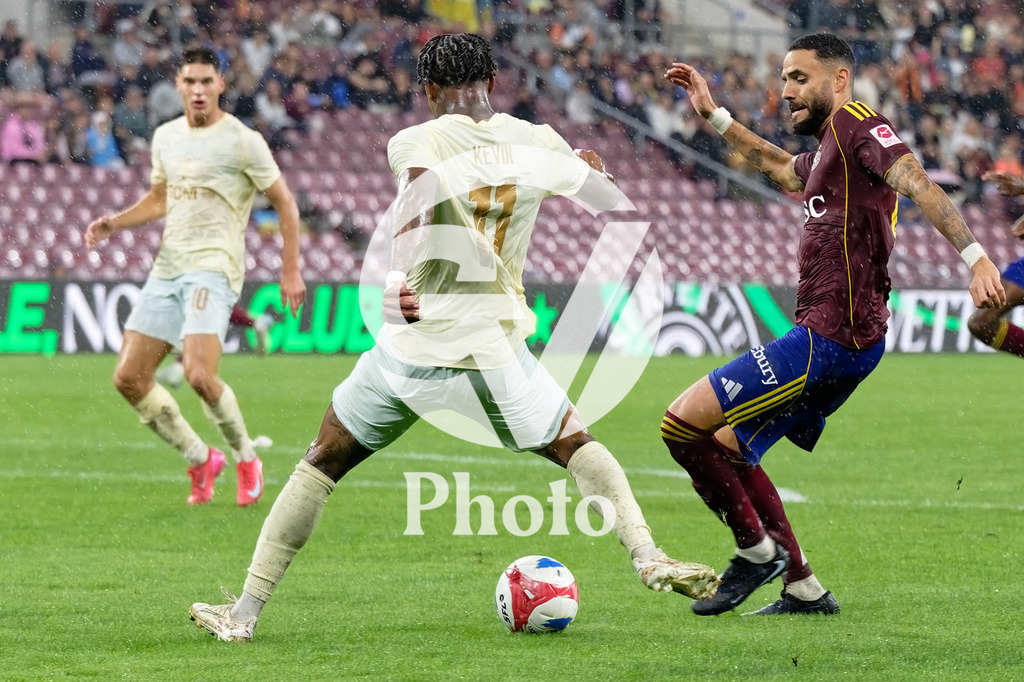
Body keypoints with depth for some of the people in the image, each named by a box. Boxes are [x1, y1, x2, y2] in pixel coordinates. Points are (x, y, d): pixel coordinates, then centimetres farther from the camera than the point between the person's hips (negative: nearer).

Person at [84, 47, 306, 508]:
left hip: (213, 267, -7)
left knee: (199, 375, -24)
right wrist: (113, 223, 10)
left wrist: (291, 271, -3)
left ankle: (246, 461, 1)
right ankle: (200, 461, 15)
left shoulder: (242, 141, -5)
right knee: (129, 378, -1)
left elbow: (284, 202, 1)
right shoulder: (166, 137, 13)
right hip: (166, 269, 7)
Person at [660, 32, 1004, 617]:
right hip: (831, 335, 11)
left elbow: (918, 183, -23)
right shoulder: (826, 150, 21)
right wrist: (714, 116, 42)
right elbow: (781, 166, 44)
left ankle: (758, 549, 2)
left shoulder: (855, 123, -9)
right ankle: (803, 588, 20)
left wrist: (975, 255, -36)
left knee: (682, 424, -12)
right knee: (729, 447, 20)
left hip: (830, 338, -11)